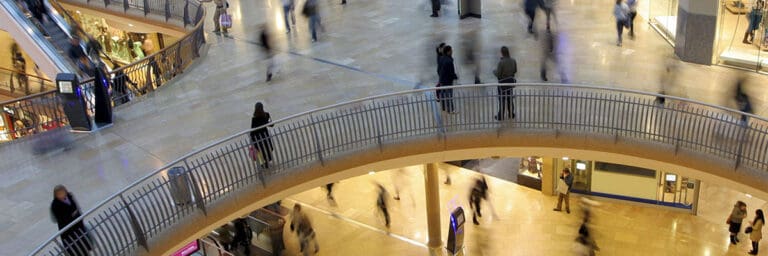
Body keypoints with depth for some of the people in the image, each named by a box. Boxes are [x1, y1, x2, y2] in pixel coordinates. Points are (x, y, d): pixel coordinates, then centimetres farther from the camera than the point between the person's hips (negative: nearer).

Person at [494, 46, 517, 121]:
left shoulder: (501, 62, -25)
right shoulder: (513, 61, -6)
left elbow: (498, 74, -20)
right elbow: (515, 71, 5)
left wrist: (494, 71, 2)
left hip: (503, 82, -5)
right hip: (511, 81, 6)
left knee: (502, 99, 6)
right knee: (509, 98, 19)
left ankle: (501, 116, 15)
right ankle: (511, 114, 28)